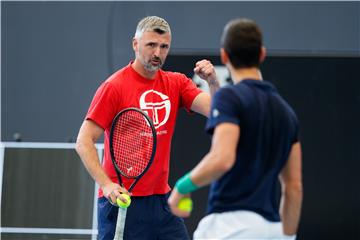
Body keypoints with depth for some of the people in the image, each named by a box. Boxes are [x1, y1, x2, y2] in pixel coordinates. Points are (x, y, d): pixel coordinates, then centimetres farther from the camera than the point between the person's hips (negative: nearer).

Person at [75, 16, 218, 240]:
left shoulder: (176, 83, 9)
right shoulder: (114, 87, -7)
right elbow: (84, 142, -11)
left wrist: (213, 82, -23)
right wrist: (106, 184, -24)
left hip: (162, 199, 5)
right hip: (122, 200, -5)